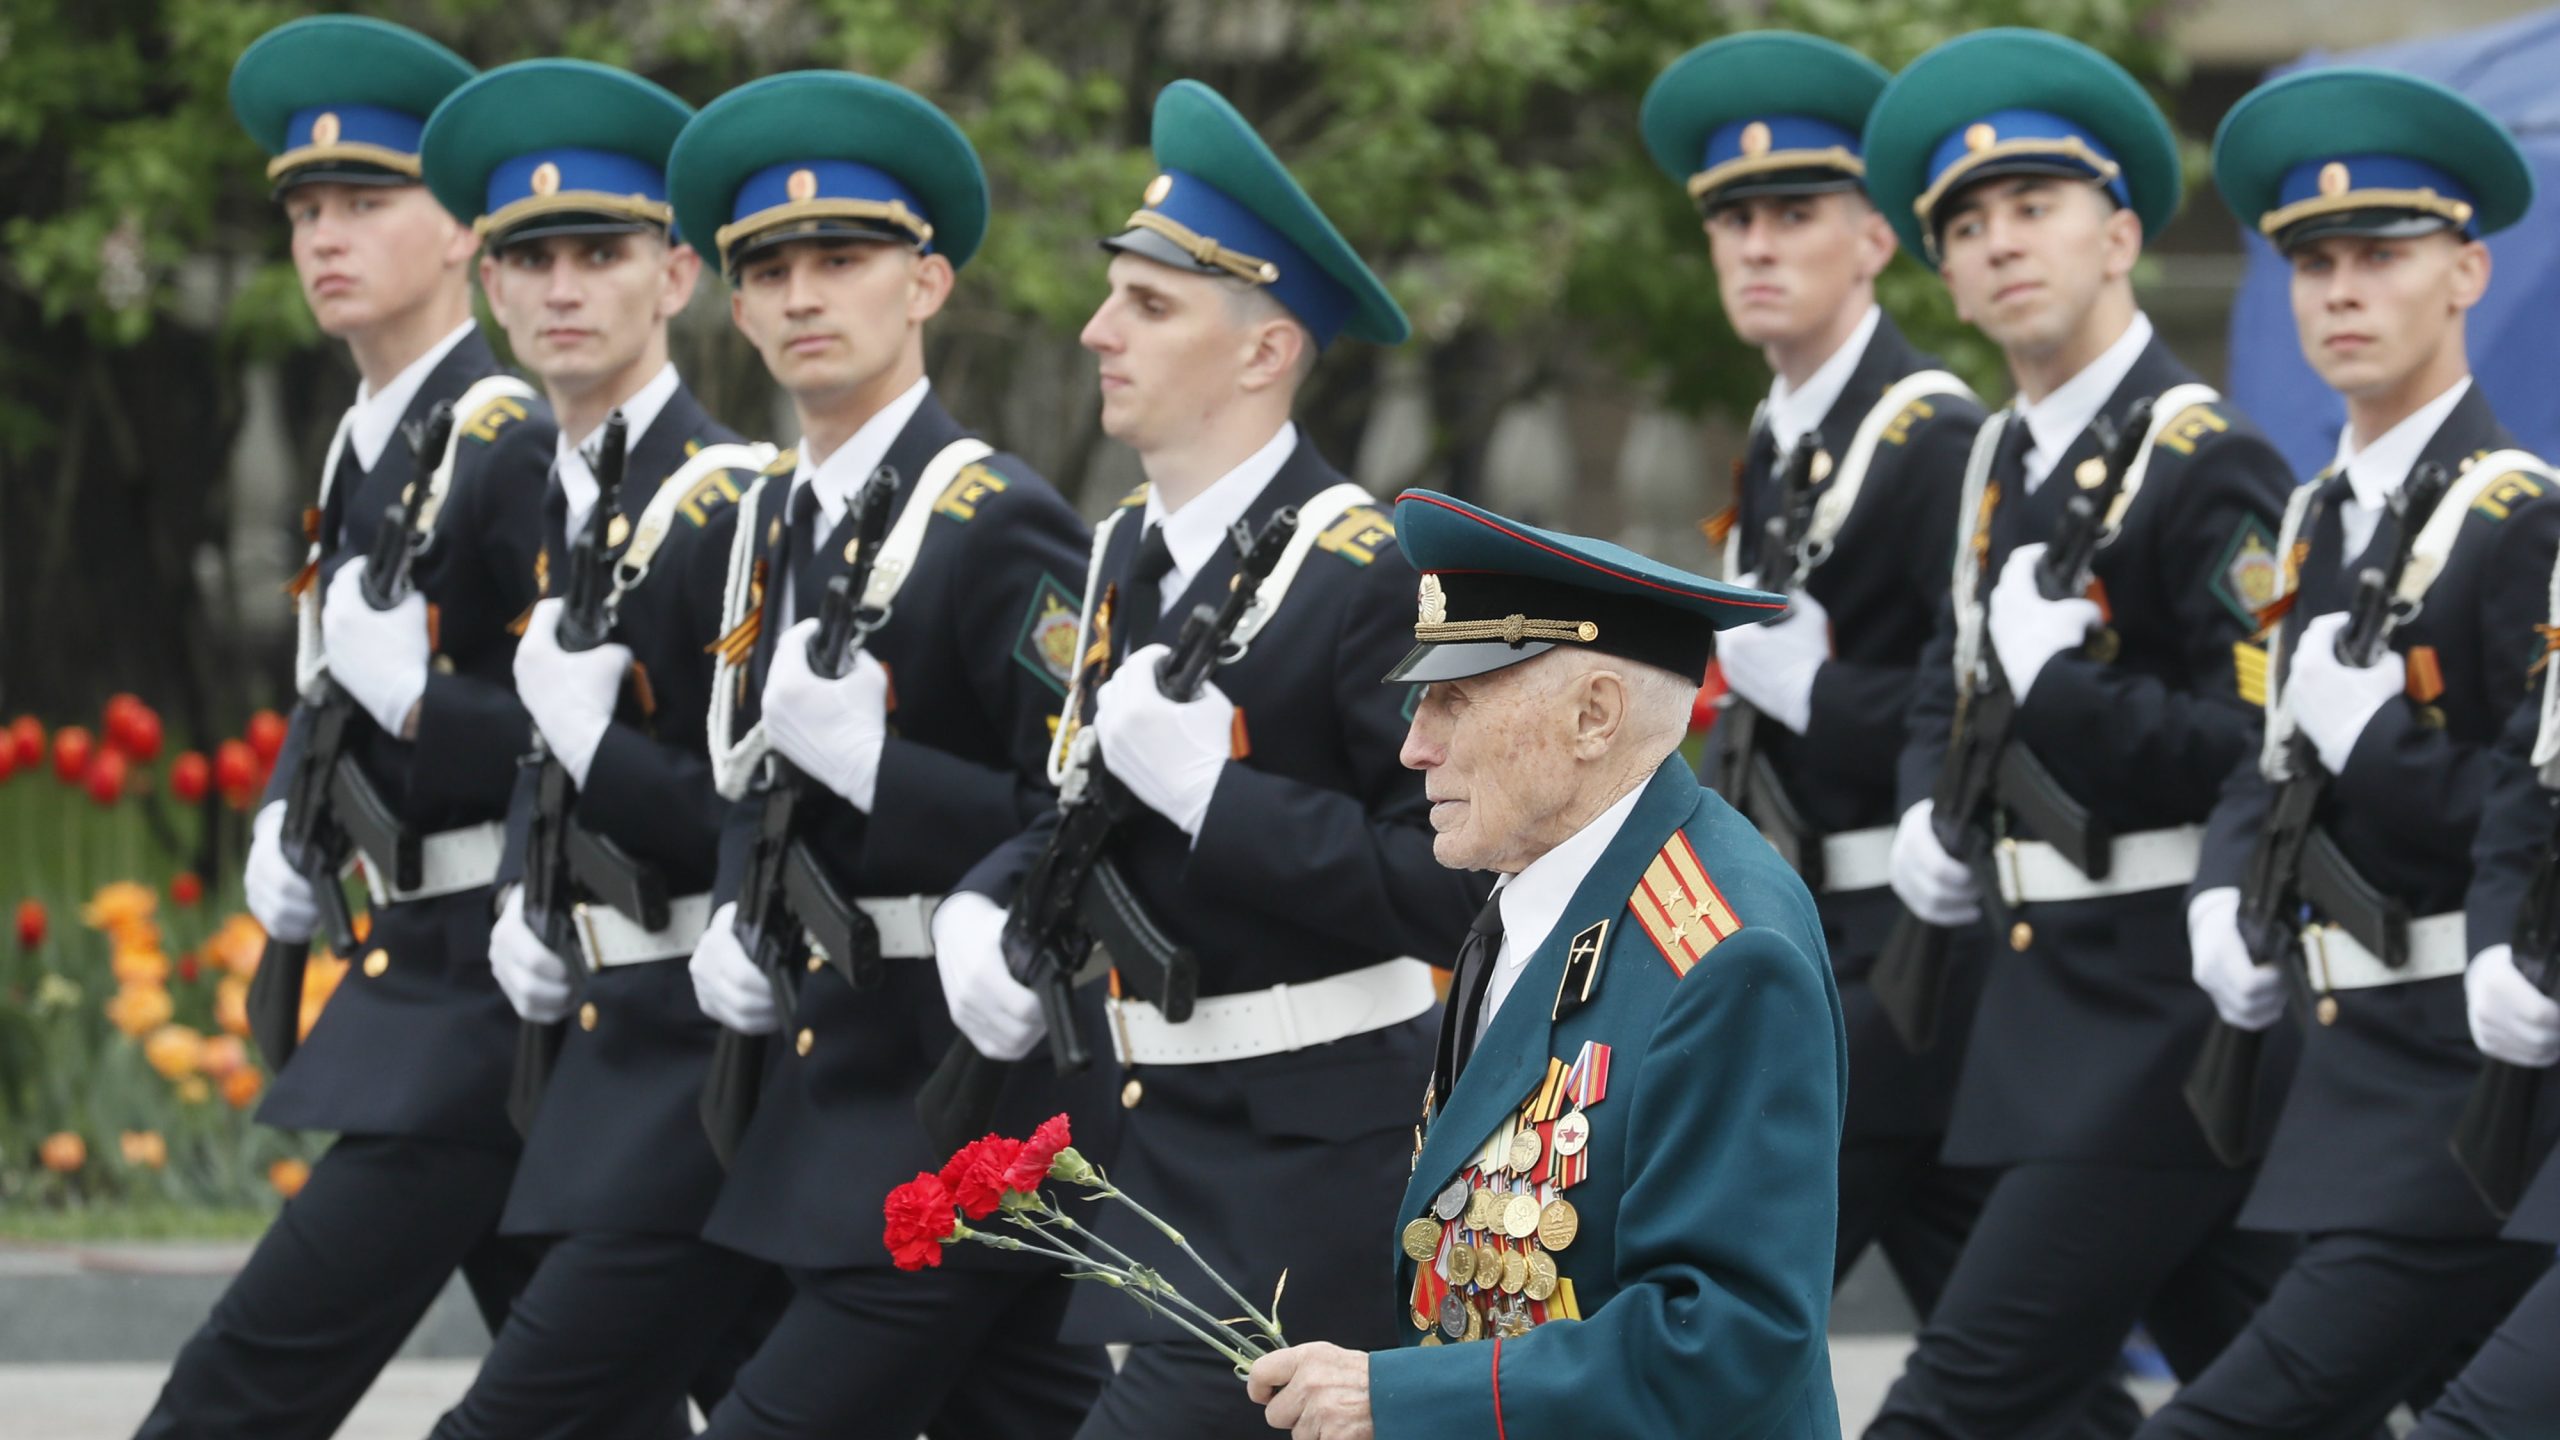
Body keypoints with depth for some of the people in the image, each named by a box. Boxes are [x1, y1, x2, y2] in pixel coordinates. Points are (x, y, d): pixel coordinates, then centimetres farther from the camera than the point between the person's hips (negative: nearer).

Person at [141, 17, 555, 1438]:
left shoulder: (514, 443, -15)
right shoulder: (366, 444, 14)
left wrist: (417, 694, -26)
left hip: (497, 987, -10)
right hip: (420, 967, 10)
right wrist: (283, 822, 9)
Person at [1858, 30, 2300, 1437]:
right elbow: (1949, 685, 30)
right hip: (2050, 1000, 9)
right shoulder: (2003, 462, 14)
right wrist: (1928, 817, 11)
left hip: (2171, 1008, -9)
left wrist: (2065, 688, -24)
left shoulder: (2205, 464, -12)